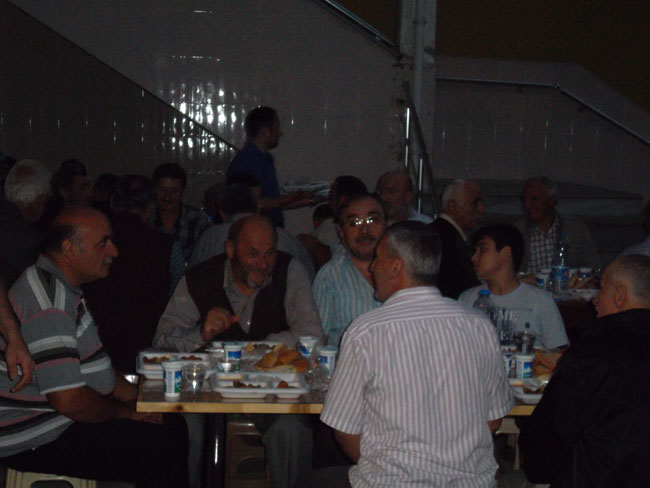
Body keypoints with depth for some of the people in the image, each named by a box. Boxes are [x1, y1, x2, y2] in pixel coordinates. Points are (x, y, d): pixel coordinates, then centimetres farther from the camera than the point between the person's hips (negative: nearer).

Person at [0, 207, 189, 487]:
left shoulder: (63, 290, 12)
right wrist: (126, 412, -11)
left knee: (173, 426, 8)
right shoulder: (47, 304, -24)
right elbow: (70, 400, -28)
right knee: (161, 448, -20)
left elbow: (92, 367, 21)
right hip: (37, 442, -11)